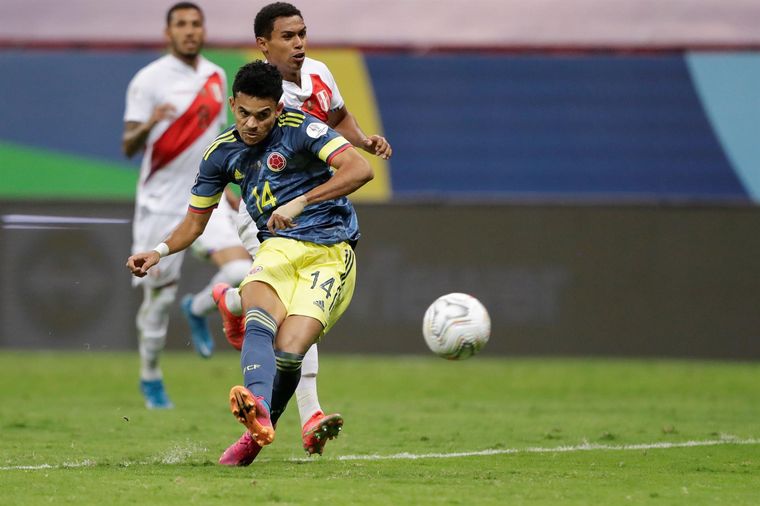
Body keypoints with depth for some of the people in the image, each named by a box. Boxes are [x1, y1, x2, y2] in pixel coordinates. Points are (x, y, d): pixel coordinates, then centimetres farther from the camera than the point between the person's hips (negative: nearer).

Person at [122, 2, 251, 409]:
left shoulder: (216, 77, 9)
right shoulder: (149, 80, -9)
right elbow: (128, 147, -13)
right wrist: (148, 125, -33)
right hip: (161, 204, -4)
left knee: (241, 272, -18)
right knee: (159, 296, 2)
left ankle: (198, 310, 14)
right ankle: (150, 378, 24)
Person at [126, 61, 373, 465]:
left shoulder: (300, 129, -9)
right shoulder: (221, 152, 7)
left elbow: (360, 170, -22)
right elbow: (194, 222, 17)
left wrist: (301, 202, -31)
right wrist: (159, 251, -3)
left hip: (329, 253, -4)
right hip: (276, 249, 4)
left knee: (287, 351, -20)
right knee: (259, 321, -31)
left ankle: (256, 436, 3)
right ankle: (257, 408, -57)